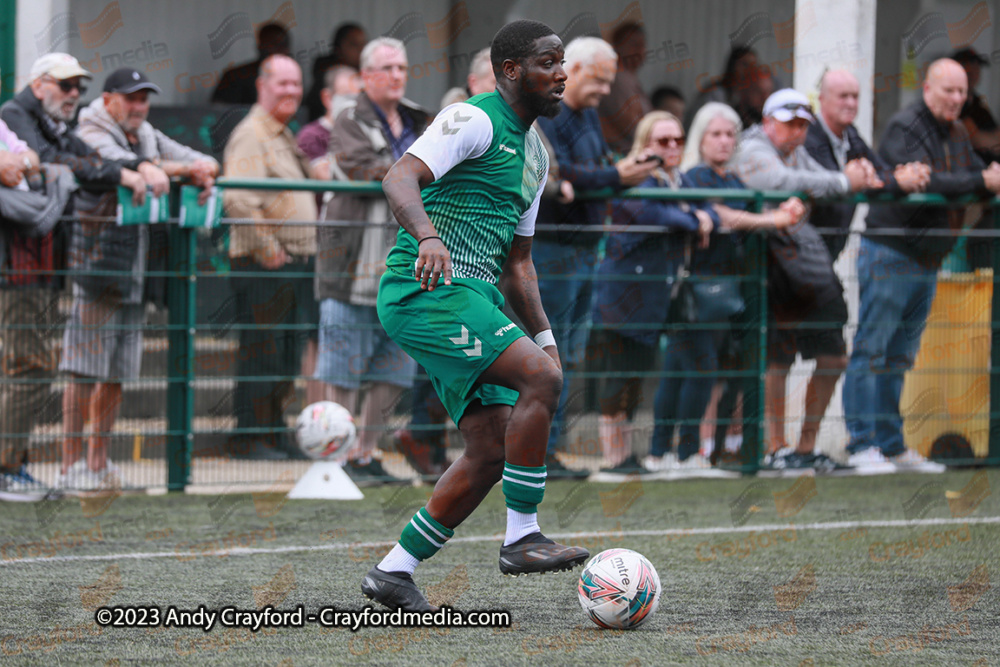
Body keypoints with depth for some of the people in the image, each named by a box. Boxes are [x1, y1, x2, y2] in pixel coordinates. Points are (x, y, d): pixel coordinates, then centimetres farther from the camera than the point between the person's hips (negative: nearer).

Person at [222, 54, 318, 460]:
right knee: (260, 350, -7)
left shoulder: (284, 137, 19)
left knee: (287, 353, 12)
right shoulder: (251, 136, -12)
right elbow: (237, 200, -25)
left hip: (296, 262, 10)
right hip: (263, 264, -10)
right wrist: (268, 250, -21)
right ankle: (249, 438, -4)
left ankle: (276, 434, 19)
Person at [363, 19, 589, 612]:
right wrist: (429, 236, -40)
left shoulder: (534, 153, 22)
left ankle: (395, 571, 8)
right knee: (541, 380, -23)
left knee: (492, 451, 2)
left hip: (474, 299, 10)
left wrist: (543, 335, 19)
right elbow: (401, 179, -22)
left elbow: (516, 261, 27)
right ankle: (522, 538, -19)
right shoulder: (475, 121, -7)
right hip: (426, 291, -10)